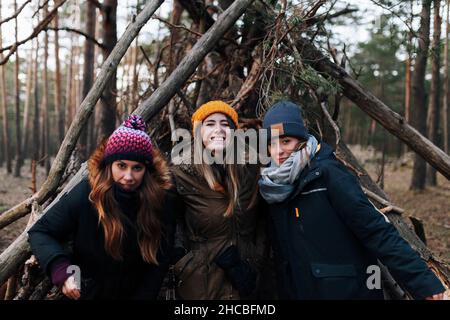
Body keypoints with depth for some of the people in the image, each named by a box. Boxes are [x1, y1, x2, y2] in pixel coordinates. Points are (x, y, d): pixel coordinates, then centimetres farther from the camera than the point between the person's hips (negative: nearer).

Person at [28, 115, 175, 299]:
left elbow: (158, 263, -13)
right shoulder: (86, 194, -24)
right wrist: (61, 270, -32)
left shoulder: (160, 201, -20)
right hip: (85, 293, -1)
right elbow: (40, 232, -17)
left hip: (136, 293, 1)